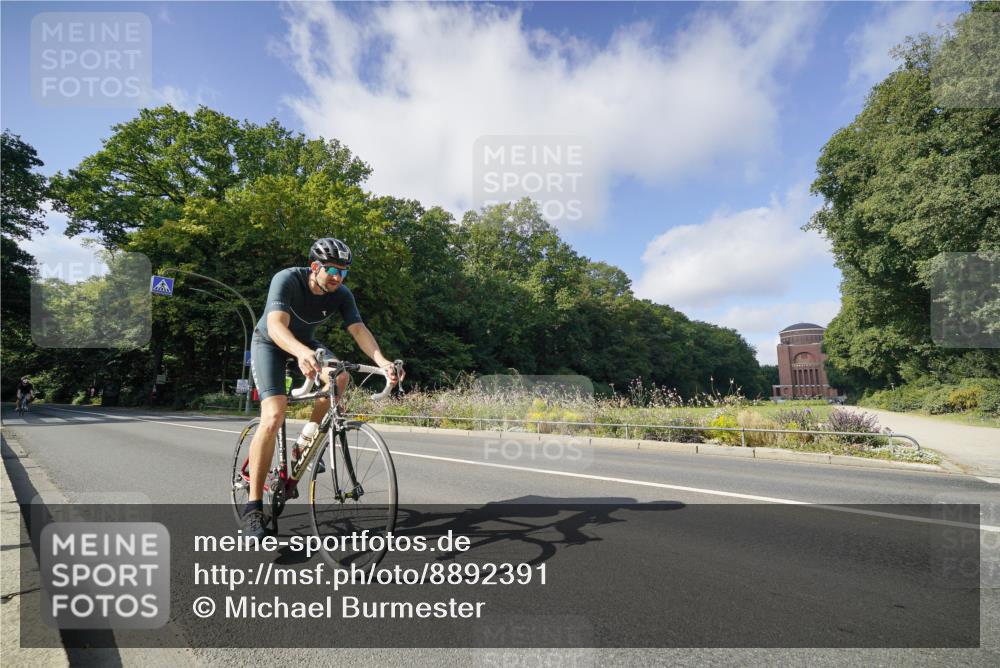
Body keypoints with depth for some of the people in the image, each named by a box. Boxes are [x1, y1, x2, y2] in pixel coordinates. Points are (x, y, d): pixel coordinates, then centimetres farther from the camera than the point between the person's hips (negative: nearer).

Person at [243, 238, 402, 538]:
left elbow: (359, 329, -28)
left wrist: (382, 361, -47)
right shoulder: (286, 280, -30)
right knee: (273, 417, -22)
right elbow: (276, 326, -44)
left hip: (305, 343, 4)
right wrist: (302, 353, -64)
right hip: (269, 342, -4)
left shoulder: (342, 294, -17)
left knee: (339, 378, -28)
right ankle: (253, 506, -12)